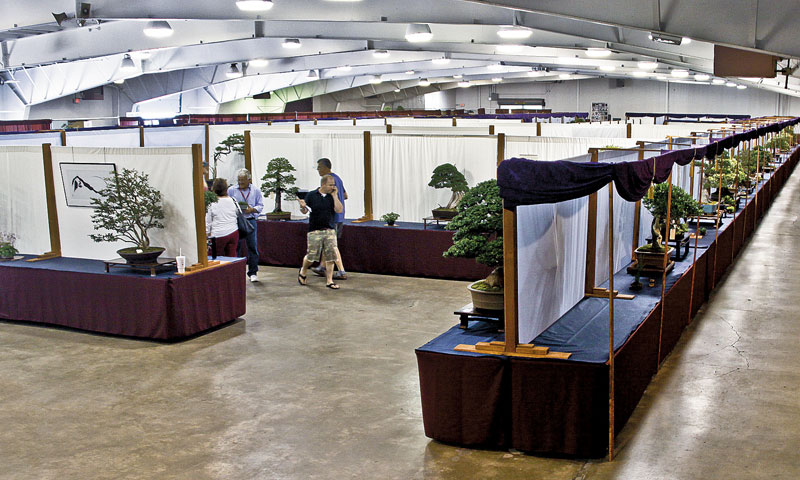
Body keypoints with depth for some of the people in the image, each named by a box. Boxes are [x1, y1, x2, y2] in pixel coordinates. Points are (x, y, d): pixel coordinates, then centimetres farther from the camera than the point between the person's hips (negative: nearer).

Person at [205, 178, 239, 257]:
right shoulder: (233, 201, 2)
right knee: (232, 256, 8)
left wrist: (207, 233, 5)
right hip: (233, 232, 4)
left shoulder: (211, 203, -10)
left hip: (219, 235, -4)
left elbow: (207, 221, -5)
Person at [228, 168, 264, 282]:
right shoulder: (231, 190, 6)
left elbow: (260, 206, 8)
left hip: (250, 221, 0)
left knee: (252, 246, 0)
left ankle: (253, 273, 10)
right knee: (236, 247, 2)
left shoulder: (256, 191, 7)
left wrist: (252, 209, -11)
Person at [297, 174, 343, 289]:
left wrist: (334, 196, -7)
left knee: (330, 256, -3)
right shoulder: (311, 195, -1)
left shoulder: (333, 196, 6)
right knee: (311, 256, 1)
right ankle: (303, 272, 30)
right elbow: (305, 211, 3)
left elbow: (339, 210, -6)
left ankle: (329, 281, 6)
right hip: (314, 231, -2)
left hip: (330, 230, 2)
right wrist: (303, 207, -20)